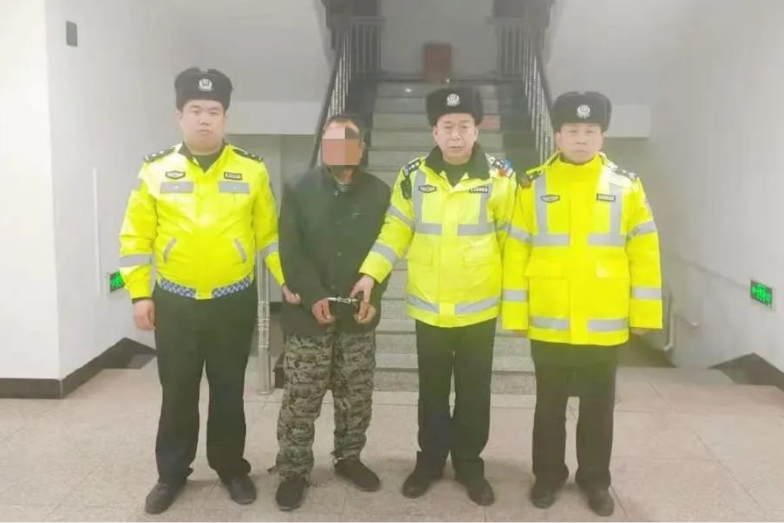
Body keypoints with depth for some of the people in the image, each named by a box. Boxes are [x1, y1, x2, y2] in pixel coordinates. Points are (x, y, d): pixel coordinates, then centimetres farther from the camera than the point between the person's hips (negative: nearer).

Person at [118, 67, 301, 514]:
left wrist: (289, 280, -5)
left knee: (229, 391, 12)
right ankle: (172, 473, 28)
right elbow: (137, 237, 1)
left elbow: (270, 233, 2)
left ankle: (232, 467, 29)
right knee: (178, 393, 11)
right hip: (175, 303, 1)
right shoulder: (156, 171, -1)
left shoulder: (252, 170, -1)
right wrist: (140, 294, -3)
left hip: (234, 302, 0)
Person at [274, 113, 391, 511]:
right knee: (300, 399, 3)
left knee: (356, 396, 12)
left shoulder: (379, 193, 4)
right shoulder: (298, 190, 0)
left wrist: (374, 296, -10)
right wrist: (313, 297, -16)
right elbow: (291, 250, -6)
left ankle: (348, 458, 32)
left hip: (358, 315, 2)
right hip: (308, 314, -2)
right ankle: (293, 471, 18)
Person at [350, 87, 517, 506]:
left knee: (474, 392, 12)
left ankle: (469, 464, 30)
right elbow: (396, 232, 1)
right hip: (429, 307, 1)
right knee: (432, 391, 15)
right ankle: (430, 459, 33)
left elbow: (511, 241, 1)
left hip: (479, 308, -1)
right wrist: (370, 273, -10)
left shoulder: (499, 179, -6)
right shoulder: (413, 176, -3)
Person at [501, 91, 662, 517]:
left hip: (605, 326, 0)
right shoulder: (534, 187, -3)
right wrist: (516, 314, -4)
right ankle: (548, 475, 32)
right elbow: (516, 253, -2)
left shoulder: (626, 187, -2)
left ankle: (595, 479, 32)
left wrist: (644, 313, -1)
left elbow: (644, 253, 1)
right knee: (549, 406, 14)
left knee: (599, 408, 14)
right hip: (548, 325, 0)